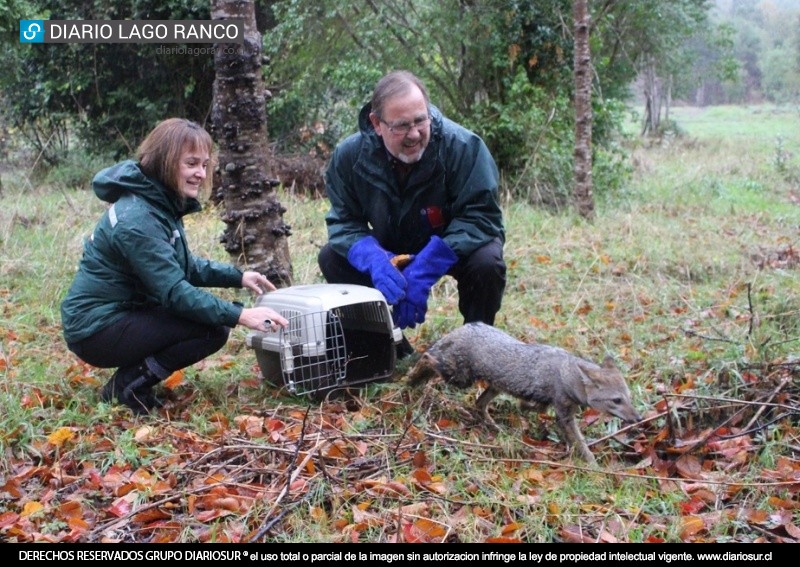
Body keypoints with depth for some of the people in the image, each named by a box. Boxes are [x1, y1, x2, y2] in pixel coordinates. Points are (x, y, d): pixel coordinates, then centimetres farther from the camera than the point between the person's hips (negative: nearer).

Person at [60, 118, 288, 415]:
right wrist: (241, 315, -32)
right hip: (97, 331, -10)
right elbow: (174, 291, -28)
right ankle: (130, 386, -8)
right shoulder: (137, 218, -24)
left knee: (214, 315, 7)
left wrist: (238, 277, 2)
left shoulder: (162, 202, 7)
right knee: (213, 328, -19)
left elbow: (185, 266, 15)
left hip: (124, 313, 10)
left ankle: (131, 378, 7)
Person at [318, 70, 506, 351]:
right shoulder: (349, 155, -20)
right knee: (331, 258, -16)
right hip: (389, 252, 3)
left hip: (452, 248, -3)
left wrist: (425, 269, -39)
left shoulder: (463, 146, -30)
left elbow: (481, 216, -29)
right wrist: (374, 260, -37)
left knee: (486, 262, -34)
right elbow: (343, 221, -14)